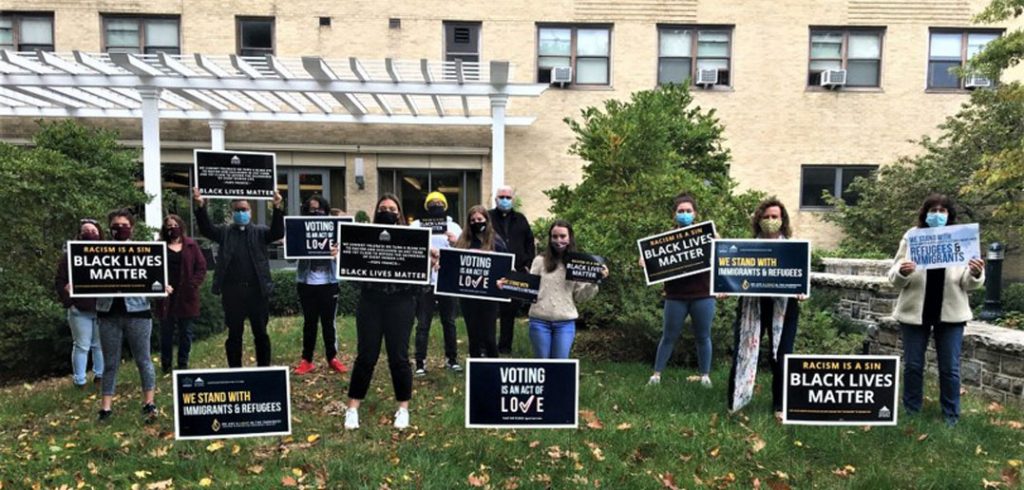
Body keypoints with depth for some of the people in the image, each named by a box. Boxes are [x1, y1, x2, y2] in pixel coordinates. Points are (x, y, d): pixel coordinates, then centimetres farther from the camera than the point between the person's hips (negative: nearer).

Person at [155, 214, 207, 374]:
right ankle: (165, 365, 18)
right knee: (166, 332, 7)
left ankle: (183, 364, 18)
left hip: (187, 296, 1)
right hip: (167, 296, -1)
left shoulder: (191, 245, 6)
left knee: (186, 332, 7)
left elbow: (201, 267, 3)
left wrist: (194, 284, -8)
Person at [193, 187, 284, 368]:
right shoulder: (224, 232, 10)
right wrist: (201, 206, -22)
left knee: (261, 333, 7)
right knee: (234, 334, 9)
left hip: (257, 290, -1)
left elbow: (278, 232, -9)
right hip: (232, 291, 1)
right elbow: (206, 229, -5)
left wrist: (277, 208, -25)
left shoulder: (260, 232, 7)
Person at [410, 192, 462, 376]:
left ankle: (452, 359, 22)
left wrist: (456, 242, -19)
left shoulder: (454, 226, 7)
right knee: (423, 324, 1)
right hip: (425, 281, -1)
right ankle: (420, 363, 6)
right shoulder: (417, 225, 5)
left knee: (449, 322, 11)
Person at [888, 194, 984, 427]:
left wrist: (975, 274, -20)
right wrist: (902, 272, -24)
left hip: (950, 312, 0)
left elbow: (967, 284, 2)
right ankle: (911, 414, 21)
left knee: (950, 368, 8)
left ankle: (951, 416, 22)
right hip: (914, 311, 0)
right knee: (912, 365, 8)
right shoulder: (911, 237, 1)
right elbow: (894, 279, -1)